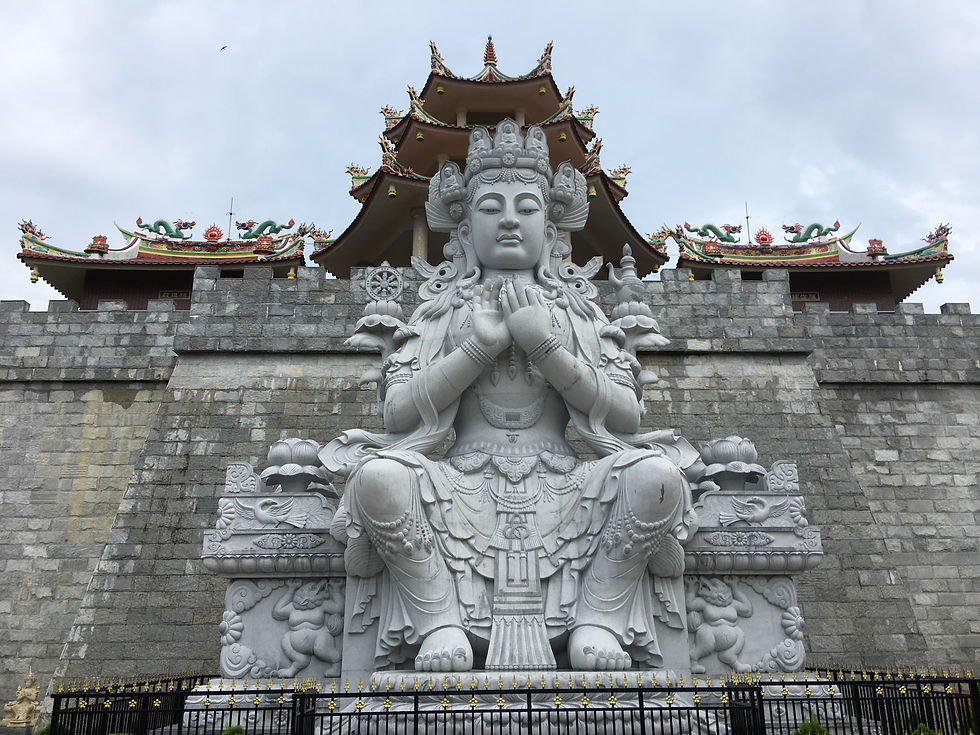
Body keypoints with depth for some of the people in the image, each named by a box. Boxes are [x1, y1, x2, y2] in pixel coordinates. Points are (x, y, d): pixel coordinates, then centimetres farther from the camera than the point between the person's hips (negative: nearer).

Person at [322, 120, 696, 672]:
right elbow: (398, 412, 1)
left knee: (657, 473, -26)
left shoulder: (577, 308, 17)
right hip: (465, 483, 0)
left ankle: (598, 622, -11)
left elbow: (629, 416, 3)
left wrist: (545, 345, -6)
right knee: (377, 475, -29)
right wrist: (479, 346, -7)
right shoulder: (443, 309, 15)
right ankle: (441, 623, -14)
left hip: (562, 487, 1)